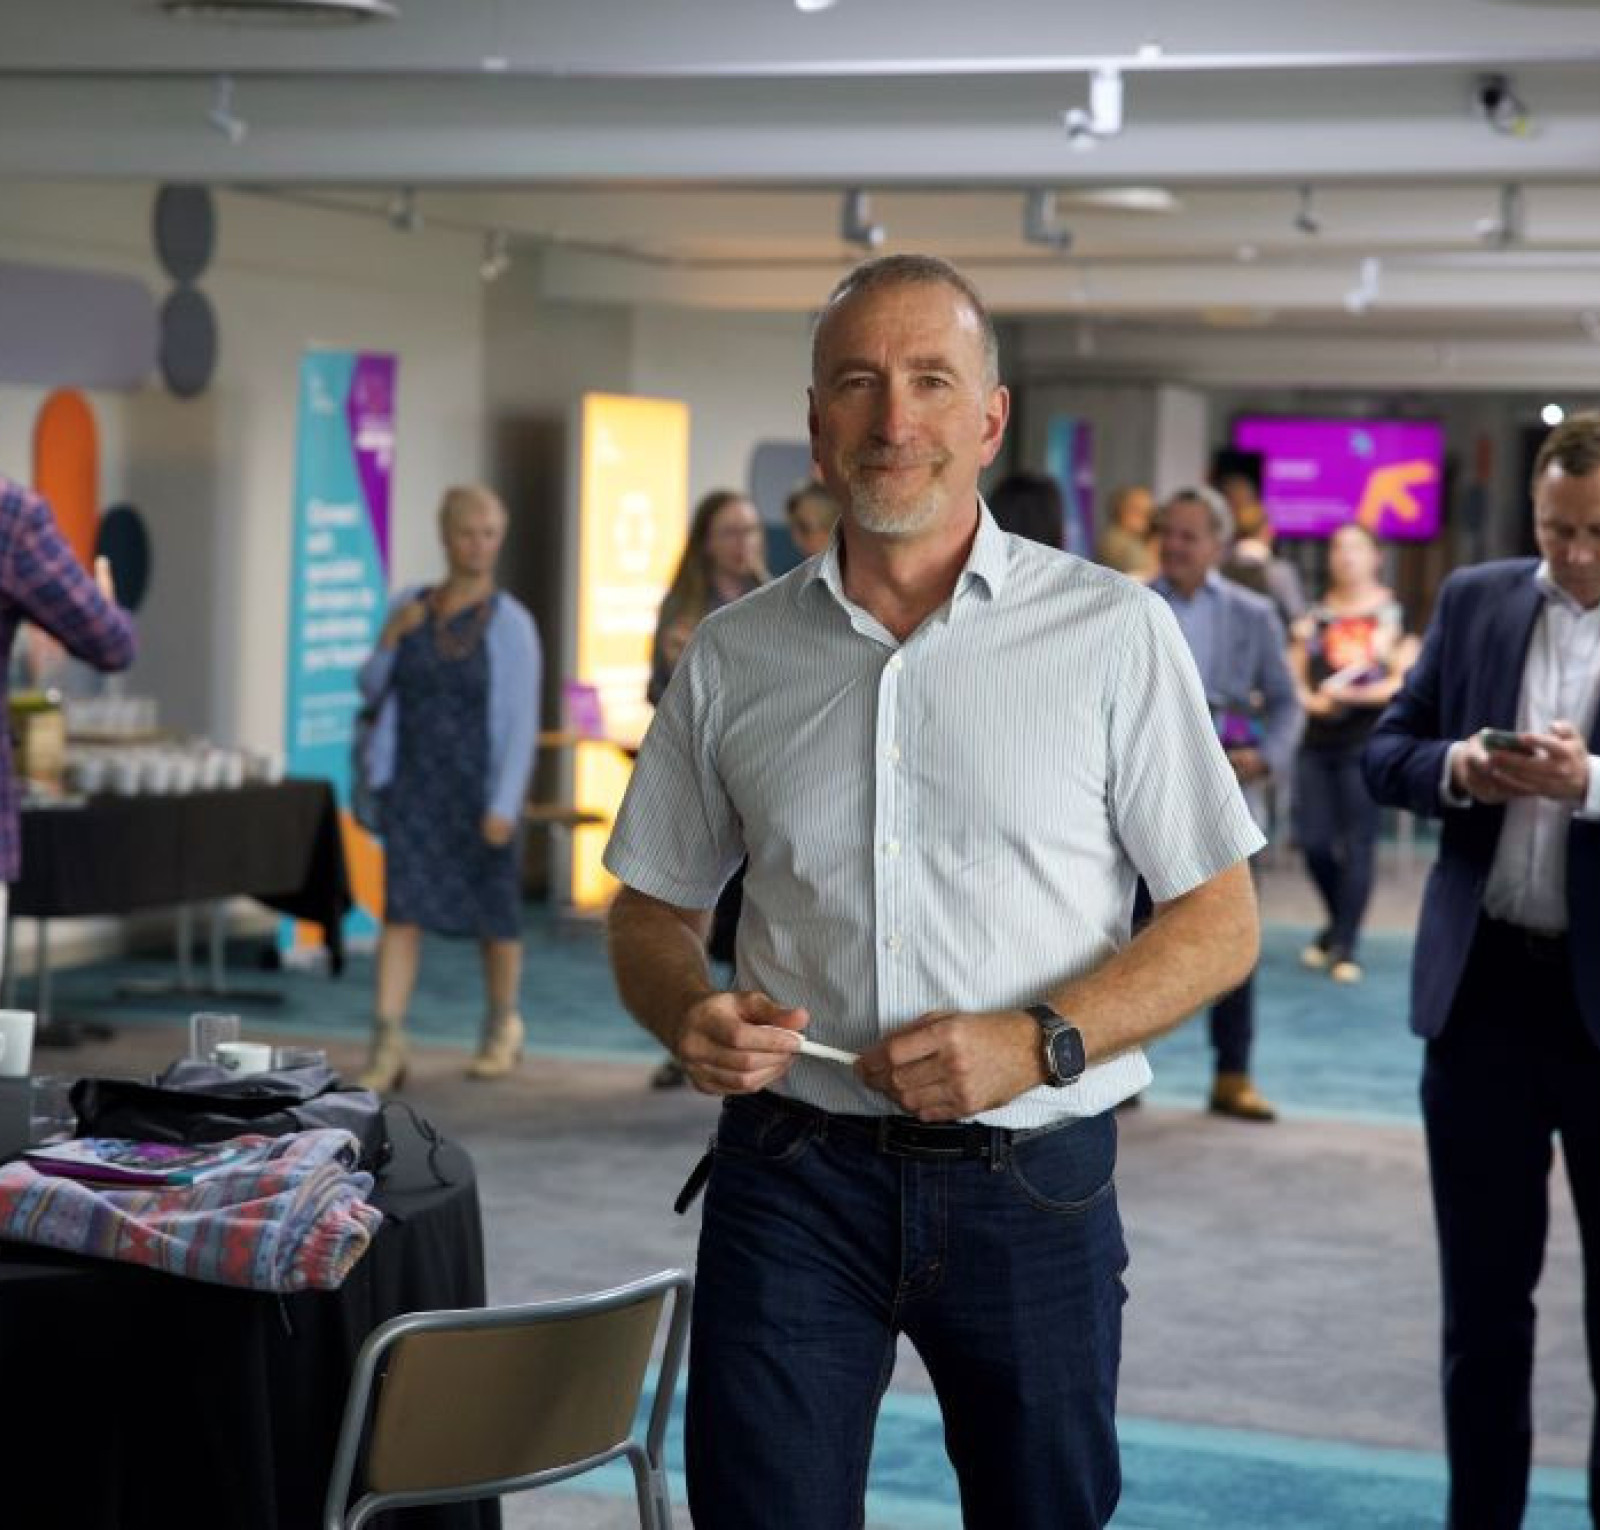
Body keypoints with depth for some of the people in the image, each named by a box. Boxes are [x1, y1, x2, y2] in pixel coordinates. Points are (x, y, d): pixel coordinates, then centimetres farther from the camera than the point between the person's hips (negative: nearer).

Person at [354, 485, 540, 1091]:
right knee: (402, 906, -9)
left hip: (480, 787, -2)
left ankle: (502, 1027, 33)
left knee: (494, 912, 11)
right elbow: (371, 689, 11)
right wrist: (390, 639, -9)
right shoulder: (410, 605, 3)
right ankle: (387, 1047, -11)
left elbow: (523, 724, -12)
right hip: (414, 785, 2)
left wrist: (505, 807, -21)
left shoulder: (512, 624, -9)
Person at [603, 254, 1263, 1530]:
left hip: (1031, 1184, -1)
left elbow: (1220, 924, -1)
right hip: (794, 1174, 1)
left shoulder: (1114, 633, -2)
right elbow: (654, 909, 14)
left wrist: (1038, 1040, -17)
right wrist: (689, 1014, -8)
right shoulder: (733, 657, 6)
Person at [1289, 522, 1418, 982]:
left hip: (1367, 741, -4)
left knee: (1357, 846, -4)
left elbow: (1405, 680, -6)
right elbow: (1293, 673, 11)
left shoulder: (1392, 613, 0)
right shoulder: (1315, 613, 12)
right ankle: (1339, 923, 26)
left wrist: (1355, 694, -16)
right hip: (1318, 740, 4)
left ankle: (1346, 945, 4)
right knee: (1312, 841, 2)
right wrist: (1309, 698, -8)